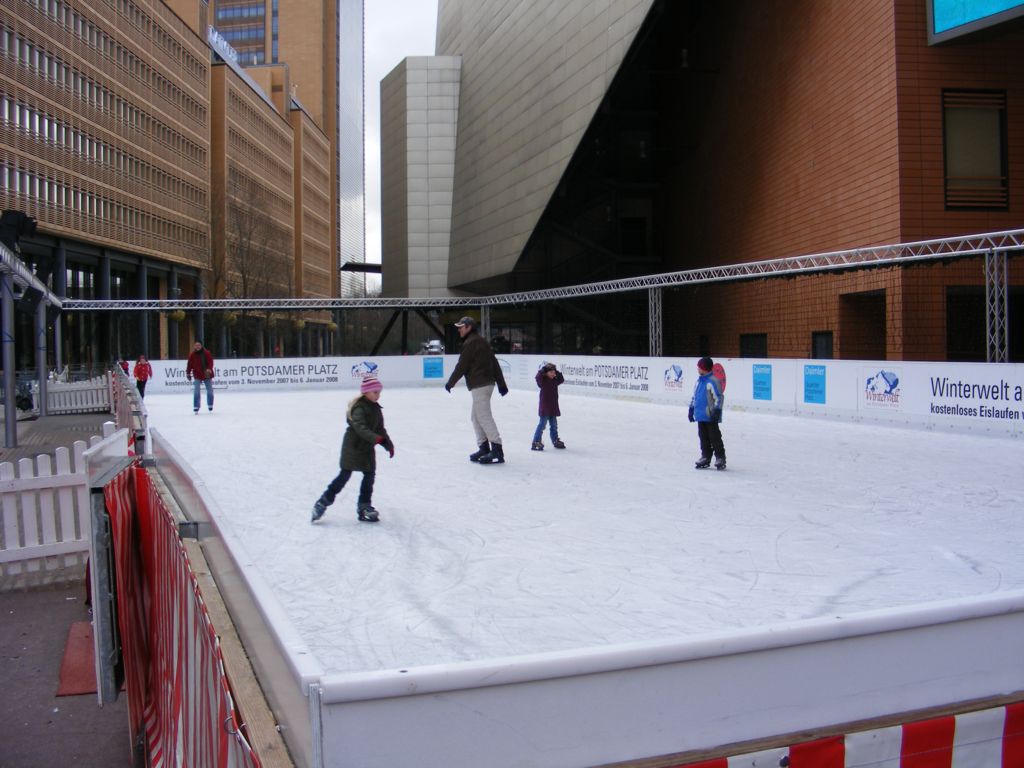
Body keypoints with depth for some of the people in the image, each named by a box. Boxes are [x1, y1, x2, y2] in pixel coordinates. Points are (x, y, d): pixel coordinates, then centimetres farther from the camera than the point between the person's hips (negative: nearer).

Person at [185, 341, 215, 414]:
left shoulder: (207, 353, -5)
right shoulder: (192, 355, -3)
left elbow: (210, 362, -11)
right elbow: (190, 365, 1)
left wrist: (209, 369, -26)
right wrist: (188, 373, -2)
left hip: (207, 375, 1)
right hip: (197, 375, -1)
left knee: (210, 390, 11)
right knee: (196, 391, -8)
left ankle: (210, 405, 32)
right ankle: (196, 407, -3)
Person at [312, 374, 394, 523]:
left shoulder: (376, 408, 8)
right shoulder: (359, 408, -19)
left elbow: (380, 429, 16)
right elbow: (360, 427, -36)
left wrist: (388, 444, 9)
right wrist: (376, 438, -49)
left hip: (367, 447, 8)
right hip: (353, 446, -8)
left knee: (370, 475, 6)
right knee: (345, 475, -7)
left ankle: (364, 507, 16)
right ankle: (323, 502, 4)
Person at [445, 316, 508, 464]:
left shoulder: (470, 343, -10)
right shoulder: (481, 341, 19)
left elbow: (461, 366, -11)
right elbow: (494, 363, 19)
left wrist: (450, 383, -1)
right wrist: (501, 384, 19)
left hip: (479, 385, -10)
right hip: (487, 383, 10)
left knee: (484, 417, -10)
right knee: (476, 417, 15)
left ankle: (497, 450, -12)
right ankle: (484, 447, 18)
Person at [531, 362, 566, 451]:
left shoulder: (554, 380, 9)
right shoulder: (542, 381, -12)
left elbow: (561, 380, 22)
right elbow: (537, 377, -31)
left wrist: (557, 372, 9)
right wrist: (543, 369, -28)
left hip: (553, 407, 7)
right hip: (544, 407, -7)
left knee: (554, 425, 16)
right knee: (542, 424, -8)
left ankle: (555, 441, 29)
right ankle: (536, 442, -5)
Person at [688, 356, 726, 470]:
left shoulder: (712, 381, -14)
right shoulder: (699, 381, 12)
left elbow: (719, 397, -16)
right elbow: (694, 396, 21)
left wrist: (717, 411, -19)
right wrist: (691, 409, 20)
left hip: (711, 416, -8)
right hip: (700, 415, 8)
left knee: (715, 437, -1)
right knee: (703, 438, 13)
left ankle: (720, 458, 6)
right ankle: (705, 457, 21)